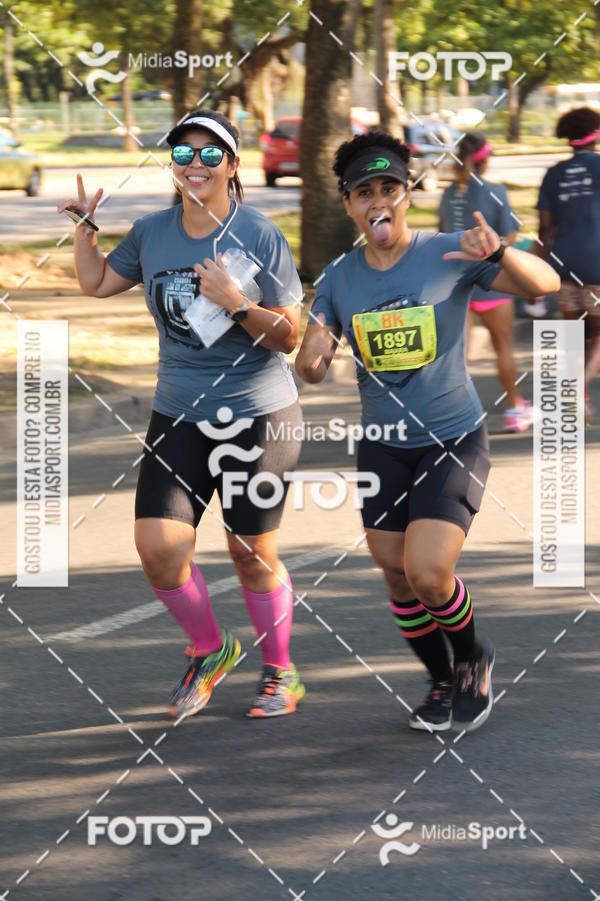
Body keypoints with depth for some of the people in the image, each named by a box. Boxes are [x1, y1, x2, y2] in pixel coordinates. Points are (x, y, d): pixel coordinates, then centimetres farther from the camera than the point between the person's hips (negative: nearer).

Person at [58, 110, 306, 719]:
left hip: (257, 416, -4)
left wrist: (236, 304, -25)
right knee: (158, 544, -9)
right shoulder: (152, 234, 4)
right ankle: (209, 650, 16)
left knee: (251, 553, 2)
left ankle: (280, 672, 23)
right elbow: (96, 283, 22)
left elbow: (289, 334, -10)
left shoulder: (259, 236, -9)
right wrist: (85, 224, 10)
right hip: (177, 417, 4)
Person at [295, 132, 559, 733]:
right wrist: (313, 356, -20)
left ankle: (472, 659, 12)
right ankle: (442, 683, 33)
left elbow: (545, 283, -15)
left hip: (453, 441, -4)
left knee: (428, 574, -17)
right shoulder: (338, 279, 0)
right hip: (382, 449, 4)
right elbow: (309, 372, 5)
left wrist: (499, 254, -36)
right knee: (399, 579, 9)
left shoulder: (449, 254, -11)